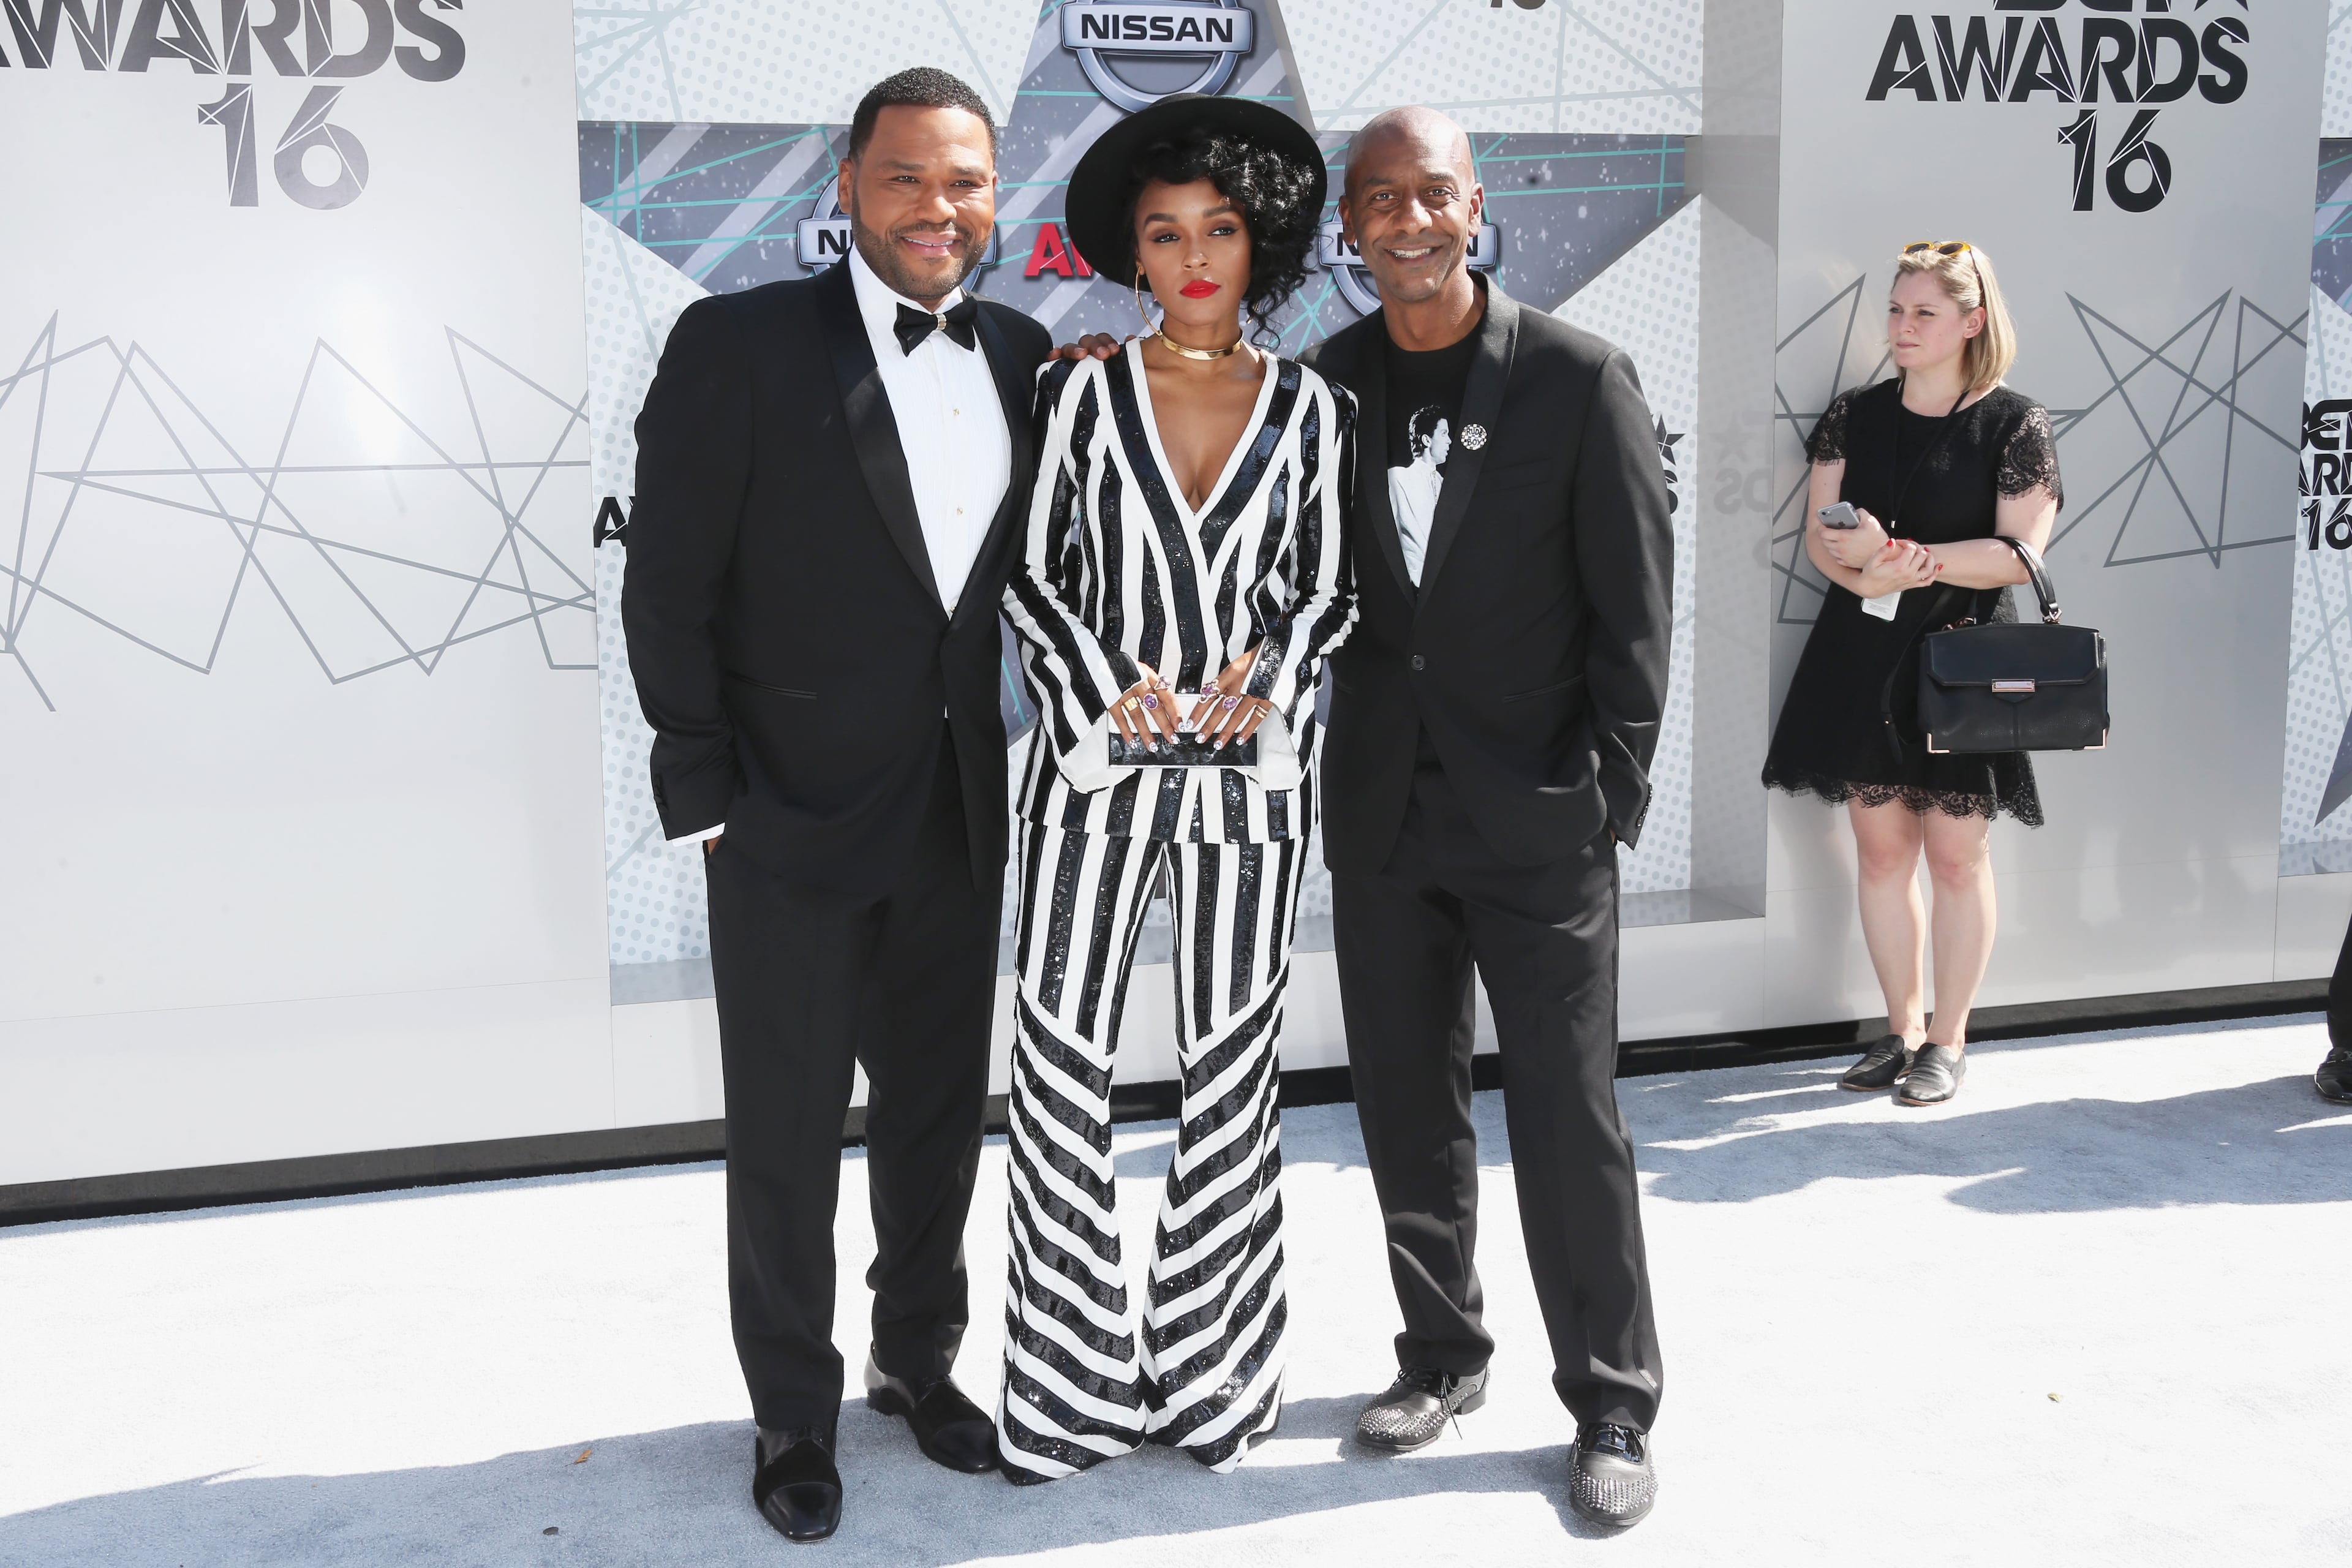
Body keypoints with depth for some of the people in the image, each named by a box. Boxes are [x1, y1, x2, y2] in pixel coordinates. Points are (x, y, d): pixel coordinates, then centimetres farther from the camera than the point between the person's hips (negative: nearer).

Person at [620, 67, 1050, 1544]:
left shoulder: (1028, 358, 4)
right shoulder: (736, 344, -10)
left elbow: (1033, 576, 9)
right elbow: (668, 590, -10)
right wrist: (704, 795, -10)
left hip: (962, 816, 5)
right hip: (793, 820, -4)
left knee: (941, 1107, 18)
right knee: (787, 1132, 9)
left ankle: (919, 1357, 39)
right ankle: (796, 1414, 27)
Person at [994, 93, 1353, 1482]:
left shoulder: (1312, 409, 6)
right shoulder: (1084, 391, 3)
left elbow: (1333, 587, 10)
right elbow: (1032, 573, 4)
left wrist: (1271, 672, -9)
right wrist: (1108, 686, -11)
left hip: (1252, 765, 1)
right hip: (1099, 756, -1)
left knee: (1233, 1060, 6)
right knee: (1063, 1059, -2)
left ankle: (1211, 1372, 20)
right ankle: (1071, 1377, 11)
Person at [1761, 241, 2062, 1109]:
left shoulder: (2014, 421, -4)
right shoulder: (1854, 415, 7)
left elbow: (2021, 551, -11)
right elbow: (1820, 537, 3)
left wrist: (1896, 552, -18)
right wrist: (1877, 576, -18)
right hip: (1861, 656, 4)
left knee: (1956, 852, 2)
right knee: (1880, 848, 8)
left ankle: (1948, 1041, 15)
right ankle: (1903, 1027, 21)